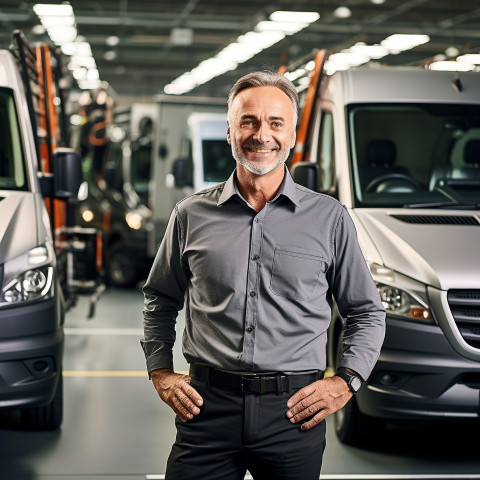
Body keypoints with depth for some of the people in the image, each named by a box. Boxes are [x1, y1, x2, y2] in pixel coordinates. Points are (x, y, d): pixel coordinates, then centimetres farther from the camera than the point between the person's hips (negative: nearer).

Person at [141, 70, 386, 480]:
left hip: (294, 410, 0)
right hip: (208, 404, 1)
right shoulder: (192, 215, 7)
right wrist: (160, 371, 9)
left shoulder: (330, 219, 4)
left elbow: (368, 312, 11)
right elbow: (160, 299, 20)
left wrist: (345, 381, 0)